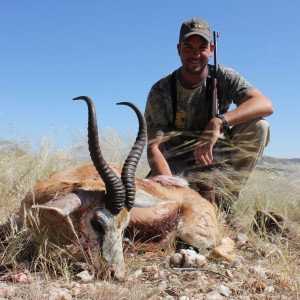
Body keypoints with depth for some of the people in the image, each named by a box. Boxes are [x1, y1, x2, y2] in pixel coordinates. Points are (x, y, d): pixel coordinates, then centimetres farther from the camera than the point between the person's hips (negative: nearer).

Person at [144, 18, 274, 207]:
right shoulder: (161, 91, -12)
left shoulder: (224, 78, -9)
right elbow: (154, 147, -18)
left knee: (258, 127, -22)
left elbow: (266, 105, -26)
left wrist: (218, 122, -42)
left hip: (213, 163, 1)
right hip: (176, 170, -1)